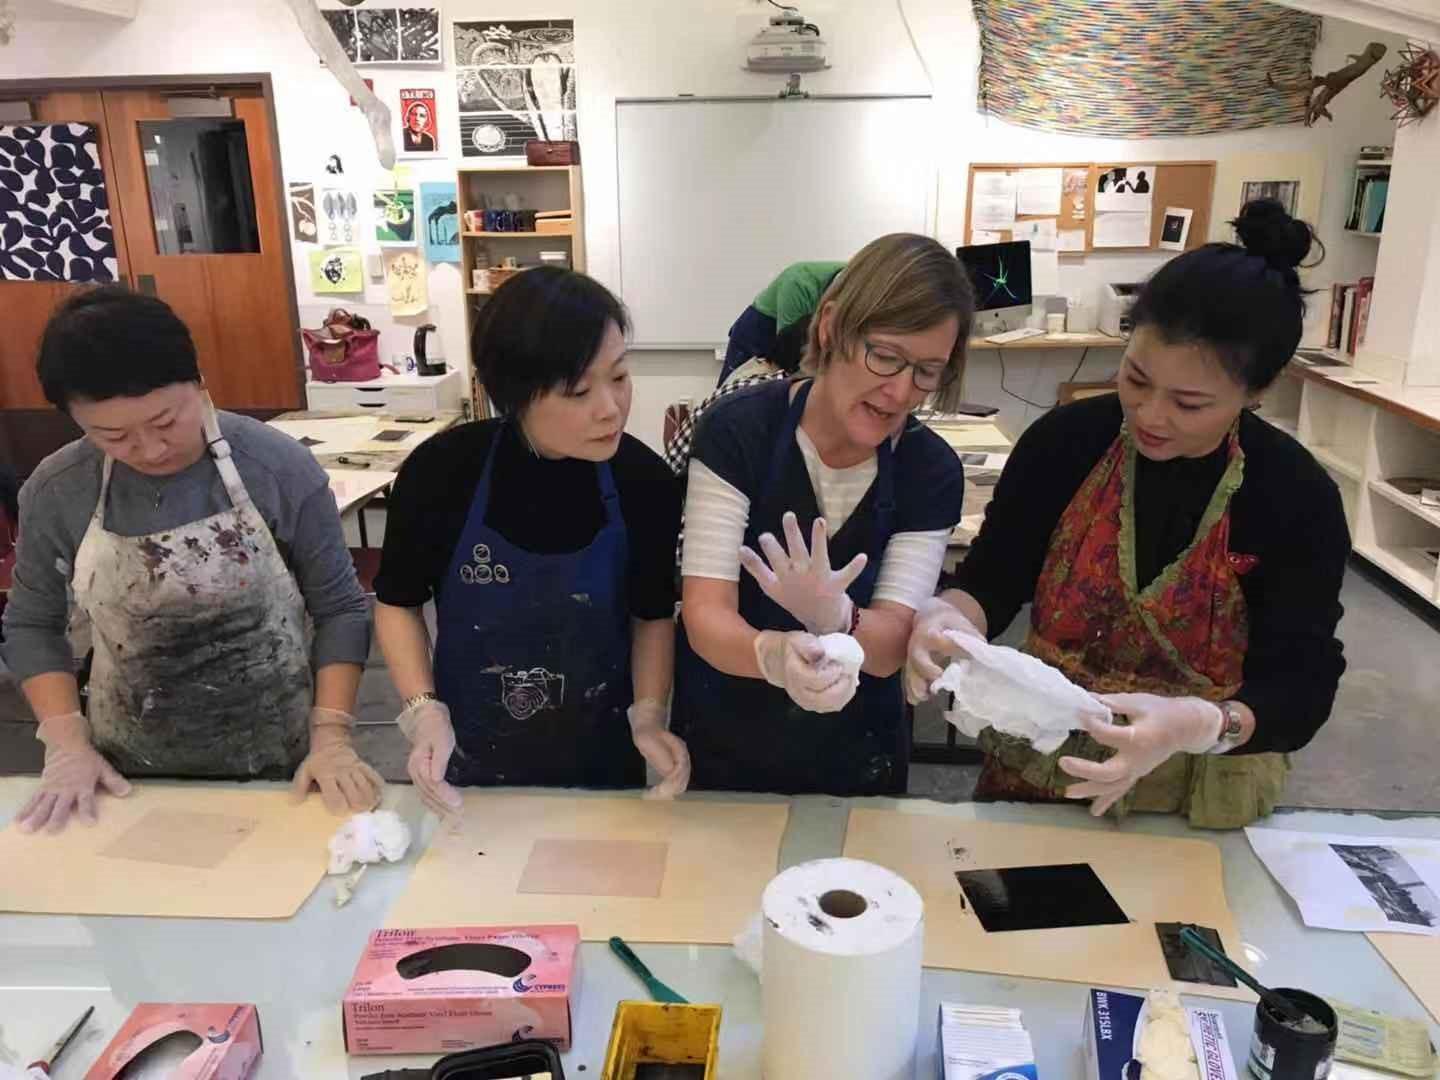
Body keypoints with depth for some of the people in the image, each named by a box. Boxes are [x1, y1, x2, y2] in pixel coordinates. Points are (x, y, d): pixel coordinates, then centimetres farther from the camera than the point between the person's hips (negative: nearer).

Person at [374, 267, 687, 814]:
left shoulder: (645, 481, -18)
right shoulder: (441, 471, -20)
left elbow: (653, 614, -2)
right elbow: (399, 603, -4)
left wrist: (648, 717, -14)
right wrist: (425, 712, -16)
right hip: (470, 758, 0)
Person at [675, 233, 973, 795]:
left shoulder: (932, 471, -11)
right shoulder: (737, 430, -19)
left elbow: (890, 645, -18)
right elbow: (705, 616, -23)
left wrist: (831, 615, -40)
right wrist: (775, 655, -45)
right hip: (720, 748, -1)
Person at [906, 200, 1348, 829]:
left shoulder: (1299, 501, -13)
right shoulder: (1063, 441, -10)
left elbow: (1300, 687, -15)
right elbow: (990, 580, -7)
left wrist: (1201, 726, -36)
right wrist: (950, 618, -30)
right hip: (1037, 774, -1)